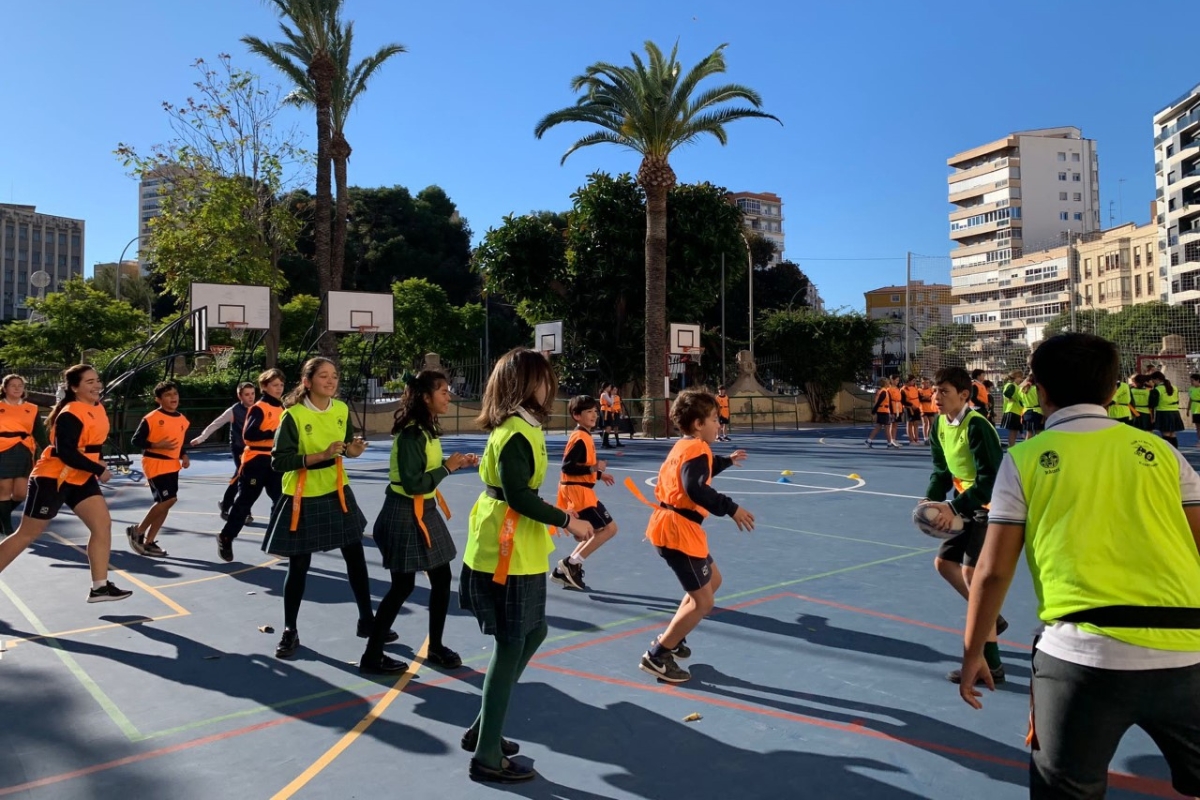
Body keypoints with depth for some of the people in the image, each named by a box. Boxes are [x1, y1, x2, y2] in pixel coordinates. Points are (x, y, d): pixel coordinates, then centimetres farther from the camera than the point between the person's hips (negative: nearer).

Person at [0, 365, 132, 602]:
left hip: (80, 478, 8)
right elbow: (65, 453, -29)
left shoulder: (97, 408, 5)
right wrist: (99, 470, -25)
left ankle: (100, 587, -1)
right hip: (52, 478, -8)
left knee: (103, 524, -4)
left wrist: (98, 461, 10)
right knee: (26, 535, 3)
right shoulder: (70, 414, -21)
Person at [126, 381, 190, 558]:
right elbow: (136, 440, -11)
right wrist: (157, 445, -22)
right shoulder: (151, 418, -11)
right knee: (167, 500, -14)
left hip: (172, 466, 7)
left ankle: (149, 542, 17)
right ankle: (137, 531, 5)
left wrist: (184, 456, 3)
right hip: (155, 464, -7)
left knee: (165, 503, 7)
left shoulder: (183, 420, 9)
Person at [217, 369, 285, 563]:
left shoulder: (282, 408, 12)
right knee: (244, 501, 2)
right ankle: (226, 539, 18)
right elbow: (248, 434, -22)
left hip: (275, 461, 7)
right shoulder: (258, 408, -12)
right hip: (256, 460, -7)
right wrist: (273, 433, -27)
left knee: (281, 500, 5)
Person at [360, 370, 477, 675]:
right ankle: (371, 656, 14)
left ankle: (435, 647, 27)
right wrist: (448, 468, -17)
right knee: (403, 586, 0)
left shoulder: (429, 429, 7)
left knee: (442, 578, 12)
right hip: (404, 515, -9)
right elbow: (413, 484, -25)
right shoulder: (411, 434, -21)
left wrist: (456, 463, -1)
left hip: (425, 512, 9)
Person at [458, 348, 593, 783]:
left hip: (515, 550, 10)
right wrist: (568, 521, -13)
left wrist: (560, 516, 12)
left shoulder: (519, 426, 11)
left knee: (532, 633, 20)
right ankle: (487, 757, 16)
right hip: (507, 553, -10)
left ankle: (483, 728, 31)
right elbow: (518, 496, -22)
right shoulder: (516, 432, -19)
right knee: (510, 648, 1)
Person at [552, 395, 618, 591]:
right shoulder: (580, 438, -17)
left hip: (580, 490, 10)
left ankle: (565, 570, 17)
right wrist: (594, 468, -27)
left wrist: (599, 474, 16)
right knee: (609, 528, -8)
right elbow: (567, 466, -24)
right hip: (579, 491, -10)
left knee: (596, 532, 16)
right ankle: (571, 564, -5)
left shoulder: (586, 437, 14)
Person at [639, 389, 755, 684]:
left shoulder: (684, 447, 16)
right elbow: (696, 488, -33)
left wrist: (727, 461, 46)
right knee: (702, 602, -5)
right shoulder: (697, 449, -15)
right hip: (677, 530, -11)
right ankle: (656, 657, 1)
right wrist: (731, 509, -32)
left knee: (712, 579, 24)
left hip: (673, 526, 11)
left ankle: (671, 638, 27)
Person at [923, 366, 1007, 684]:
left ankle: (990, 663, -9)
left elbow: (991, 480, -26)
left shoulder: (976, 425, -23)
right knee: (944, 562, 14)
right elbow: (942, 470, 11)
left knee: (972, 572, -15)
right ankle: (990, 618, 33)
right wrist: (931, 500, -6)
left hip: (991, 507, -9)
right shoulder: (940, 424, 3)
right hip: (970, 507, 9)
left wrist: (954, 508, -29)